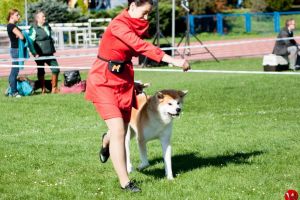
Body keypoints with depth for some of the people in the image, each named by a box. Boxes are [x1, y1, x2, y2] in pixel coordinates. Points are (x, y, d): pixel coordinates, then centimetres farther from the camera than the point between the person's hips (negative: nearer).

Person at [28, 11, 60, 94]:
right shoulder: (34, 29, -10)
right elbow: (30, 42, -11)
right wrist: (35, 53, -16)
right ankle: (43, 89, 14)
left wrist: (53, 49, 19)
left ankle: (54, 88, 14)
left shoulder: (47, 27, 12)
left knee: (56, 69, 3)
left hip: (49, 54, 6)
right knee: (41, 72, 3)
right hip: (40, 54, -6)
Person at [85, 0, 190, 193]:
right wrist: (172, 60, -38)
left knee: (122, 131, 13)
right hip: (104, 81, -8)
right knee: (118, 130, -14)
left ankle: (107, 141, 50)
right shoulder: (118, 25, -22)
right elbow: (141, 46, -32)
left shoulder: (138, 26, 5)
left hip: (124, 81, 8)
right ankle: (125, 182, -8)